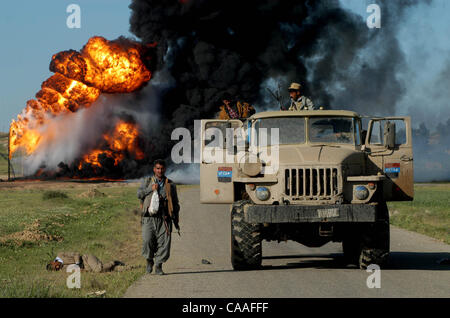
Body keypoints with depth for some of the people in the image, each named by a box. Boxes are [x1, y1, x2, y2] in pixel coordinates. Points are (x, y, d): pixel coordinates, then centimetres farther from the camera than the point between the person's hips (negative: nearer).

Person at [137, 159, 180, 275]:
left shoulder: (170, 184, 16)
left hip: (164, 218, 1)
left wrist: (176, 222, 15)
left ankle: (158, 266, 4)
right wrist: (151, 189, -9)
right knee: (147, 240, -16)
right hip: (149, 217, -1)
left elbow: (175, 204, 19)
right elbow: (139, 194, 3)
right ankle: (149, 260, 9)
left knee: (163, 242, -7)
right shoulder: (147, 181, 16)